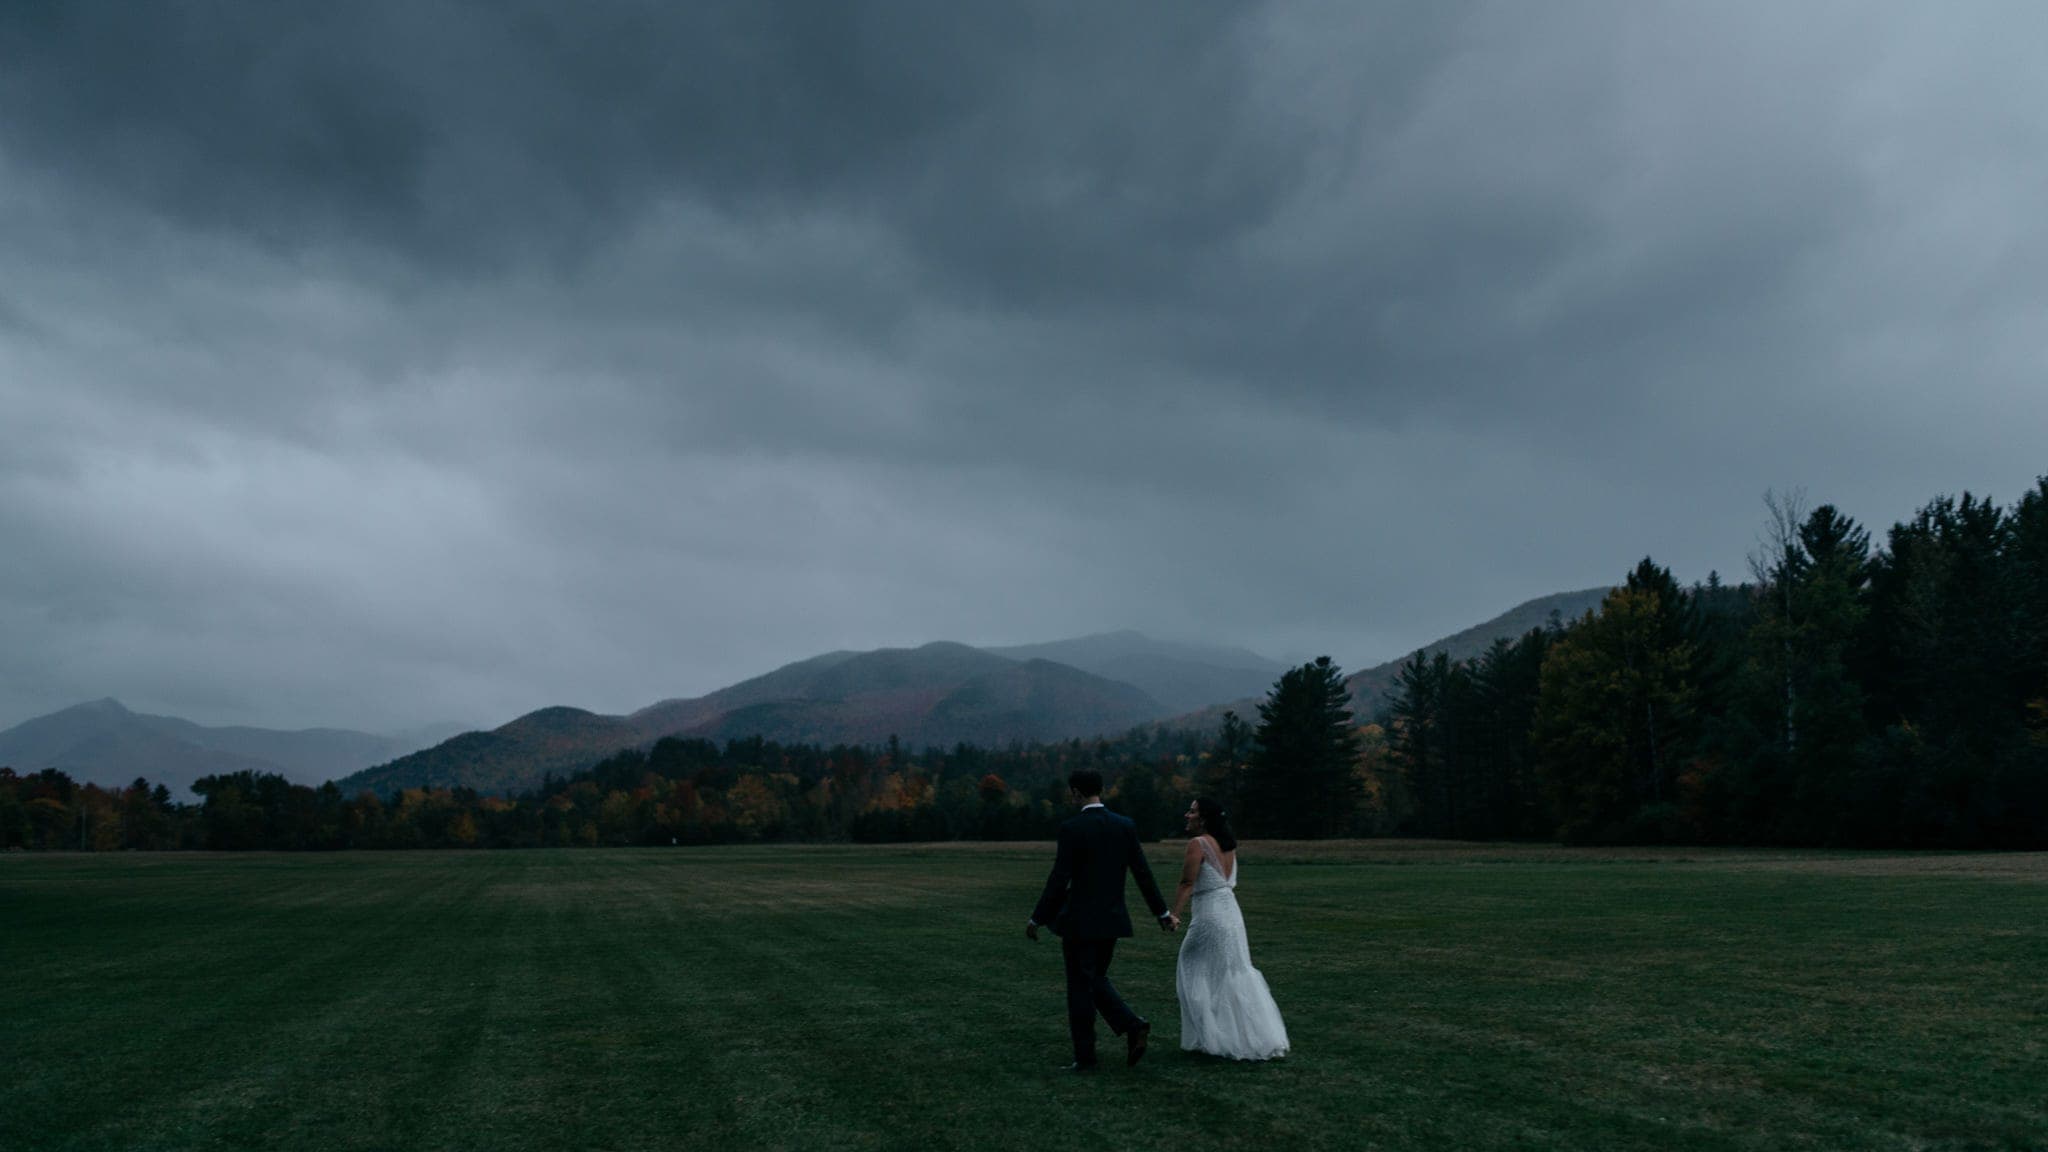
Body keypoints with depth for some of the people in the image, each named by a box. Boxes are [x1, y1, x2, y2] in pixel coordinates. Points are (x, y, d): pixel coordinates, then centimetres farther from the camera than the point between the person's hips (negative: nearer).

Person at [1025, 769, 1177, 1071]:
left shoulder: (1071, 829, -14)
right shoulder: (1126, 826, 1)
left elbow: (1059, 881, -15)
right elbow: (1143, 873, 4)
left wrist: (1037, 919, -5)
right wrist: (1162, 913, 14)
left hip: (1080, 921, -6)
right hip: (1113, 919, 6)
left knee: (1080, 988, 7)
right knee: (1097, 979, 21)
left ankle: (1084, 1056, 14)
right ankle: (1132, 1025, 2)